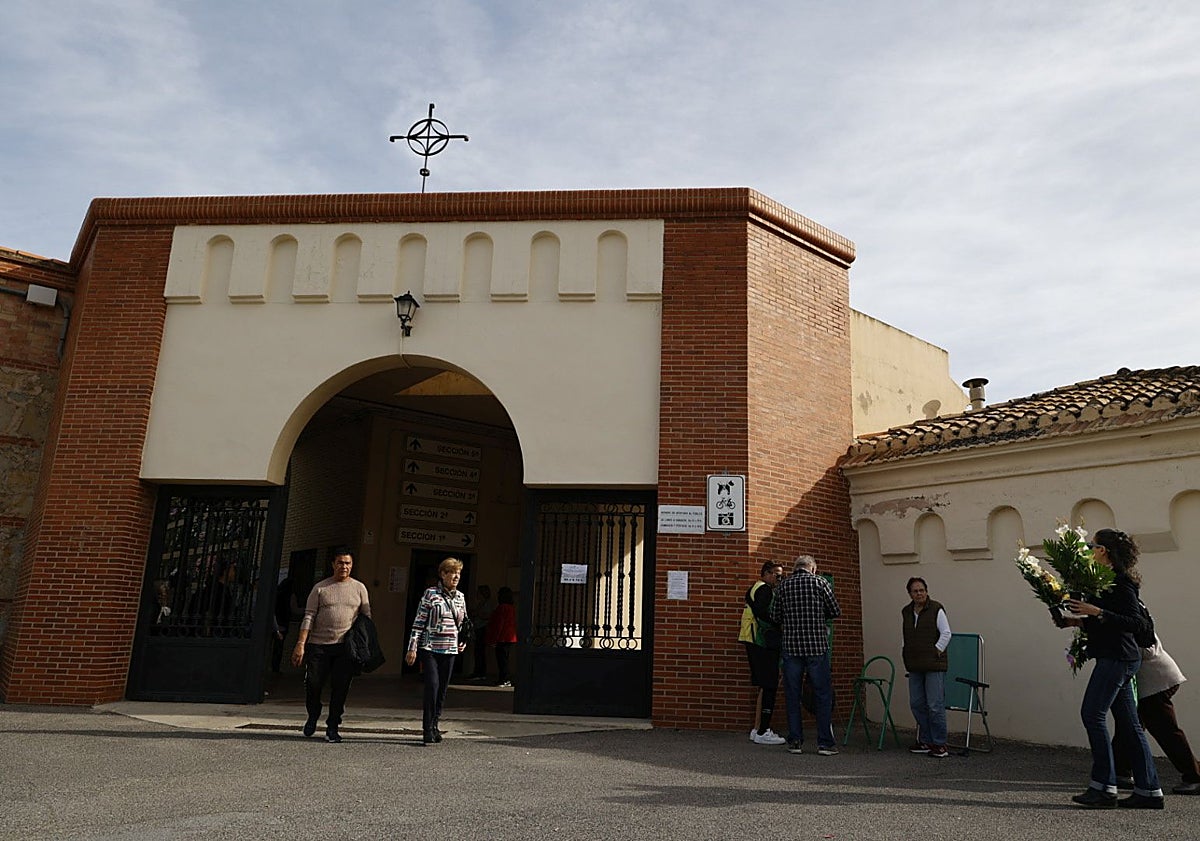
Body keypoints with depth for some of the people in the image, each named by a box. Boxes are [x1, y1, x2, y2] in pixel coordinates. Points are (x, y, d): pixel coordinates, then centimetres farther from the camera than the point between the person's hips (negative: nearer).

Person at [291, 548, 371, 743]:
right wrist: (301, 643, -8)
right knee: (313, 684, 0)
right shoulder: (320, 588, 5)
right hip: (319, 644, 0)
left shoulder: (359, 588, 8)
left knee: (340, 687, 0)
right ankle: (313, 717, 29)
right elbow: (309, 617, 1)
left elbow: (367, 618, 10)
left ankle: (332, 727, 14)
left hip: (346, 647, 0)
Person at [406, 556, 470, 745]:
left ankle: (434, 726, 21)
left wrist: (463, 641, 12)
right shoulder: (431, 594, -5)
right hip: (430, 647, -5)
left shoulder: (460, 597, 10)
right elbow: (419, 622, -5)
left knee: (442, 690, 8)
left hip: (450, 650, 5)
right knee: (432, 687, -12)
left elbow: (464, 622, 24)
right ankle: (428, 731, -5)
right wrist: (412, 648, -8)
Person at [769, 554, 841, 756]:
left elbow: (775, 617, 6)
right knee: (823, 695, 6)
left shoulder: (783, 586, 6)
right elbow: (836, 612, 3)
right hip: (817, 646, -2)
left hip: (791, 646, 2)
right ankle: (825, 743, 6)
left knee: (792, 695, 8)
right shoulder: (820, 582, 0)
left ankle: (794, 742, 10)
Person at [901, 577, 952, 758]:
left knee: (935, 705, -5)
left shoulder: (936, 609, -5)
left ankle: (939, 745, 3)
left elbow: (946, 634, -7)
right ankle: (925, 742, 18)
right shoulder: (906, 612, 13)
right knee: (916, 704, 8)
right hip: (915, 667, 6)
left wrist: (936, 651, -10)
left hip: (934, 666, -6)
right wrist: (904, 653, 14)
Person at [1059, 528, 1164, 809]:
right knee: (1128, 722, 11)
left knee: (1093, 713, -9)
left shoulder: (1120, 582, -13)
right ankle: (1149, 791, 16)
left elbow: (1136, 623, -20)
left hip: (1117, 657, -10)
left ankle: (1104, 788, -6)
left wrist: (1097, 612, -25)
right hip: (1116, 658, 10)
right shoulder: (1108, 580, 15)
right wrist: (1078, 622, 11)